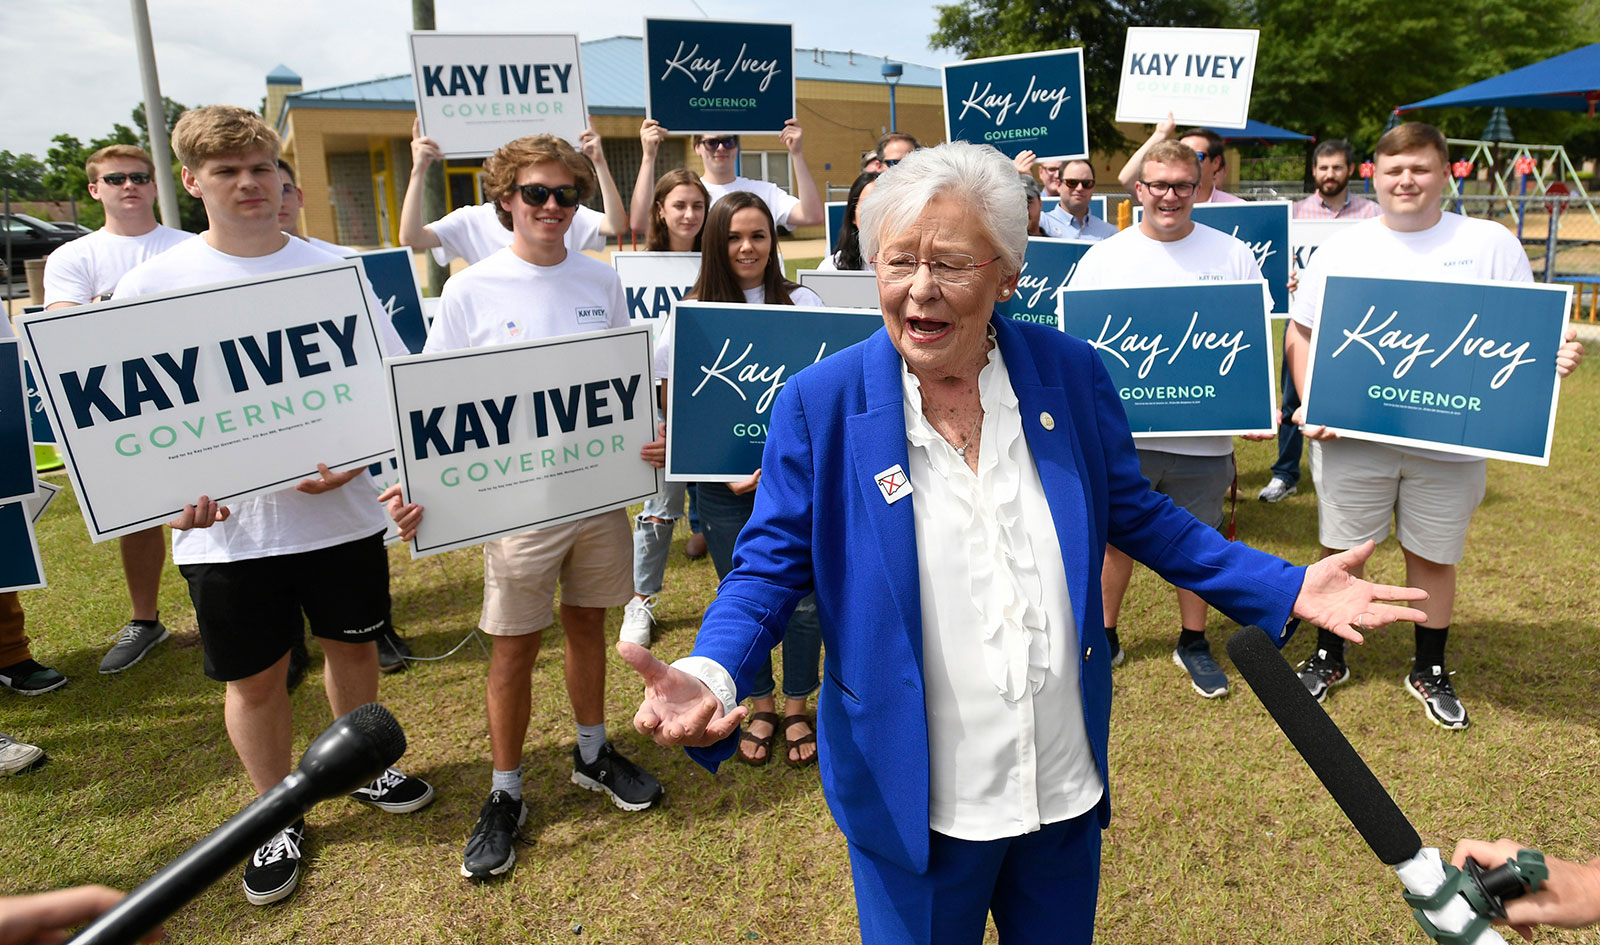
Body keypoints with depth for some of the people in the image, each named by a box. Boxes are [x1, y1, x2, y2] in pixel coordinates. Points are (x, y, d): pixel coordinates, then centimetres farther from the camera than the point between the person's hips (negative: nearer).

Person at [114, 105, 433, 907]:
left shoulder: (332, 269, 0)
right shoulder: (151, 286, -3)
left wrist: (355, 455, -17)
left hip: (339, 511, 1)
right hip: (226, 529, -1)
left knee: (352, 646, 17)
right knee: (254, 679, 11)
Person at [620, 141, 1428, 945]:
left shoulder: (1072, 374, -6)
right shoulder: (818, 404, -14)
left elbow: (1136, 515, 6)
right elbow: (771, 566, -9)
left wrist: (1287, 589, -1)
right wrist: (712, 675, -28)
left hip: (1067, 783, 3)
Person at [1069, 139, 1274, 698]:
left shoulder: (1232, 255, 3)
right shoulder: (1102, 259, 1)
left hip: (1204, 435, 1)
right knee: (1116, 540, 11)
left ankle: (1193, 642, 32)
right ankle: (1103, 637, 30)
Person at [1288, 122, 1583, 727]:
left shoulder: (1491, 244, 3)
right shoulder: (1341, 250, 3)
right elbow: (1301, 335, 5)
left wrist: (1553, 357, -17)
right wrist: (1312, 406, -8)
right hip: (1352, 436, 0)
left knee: (1434, 557, 12)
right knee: (1340, 551, 9)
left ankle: (1429, 671, 31)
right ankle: (1329, 657, 28)